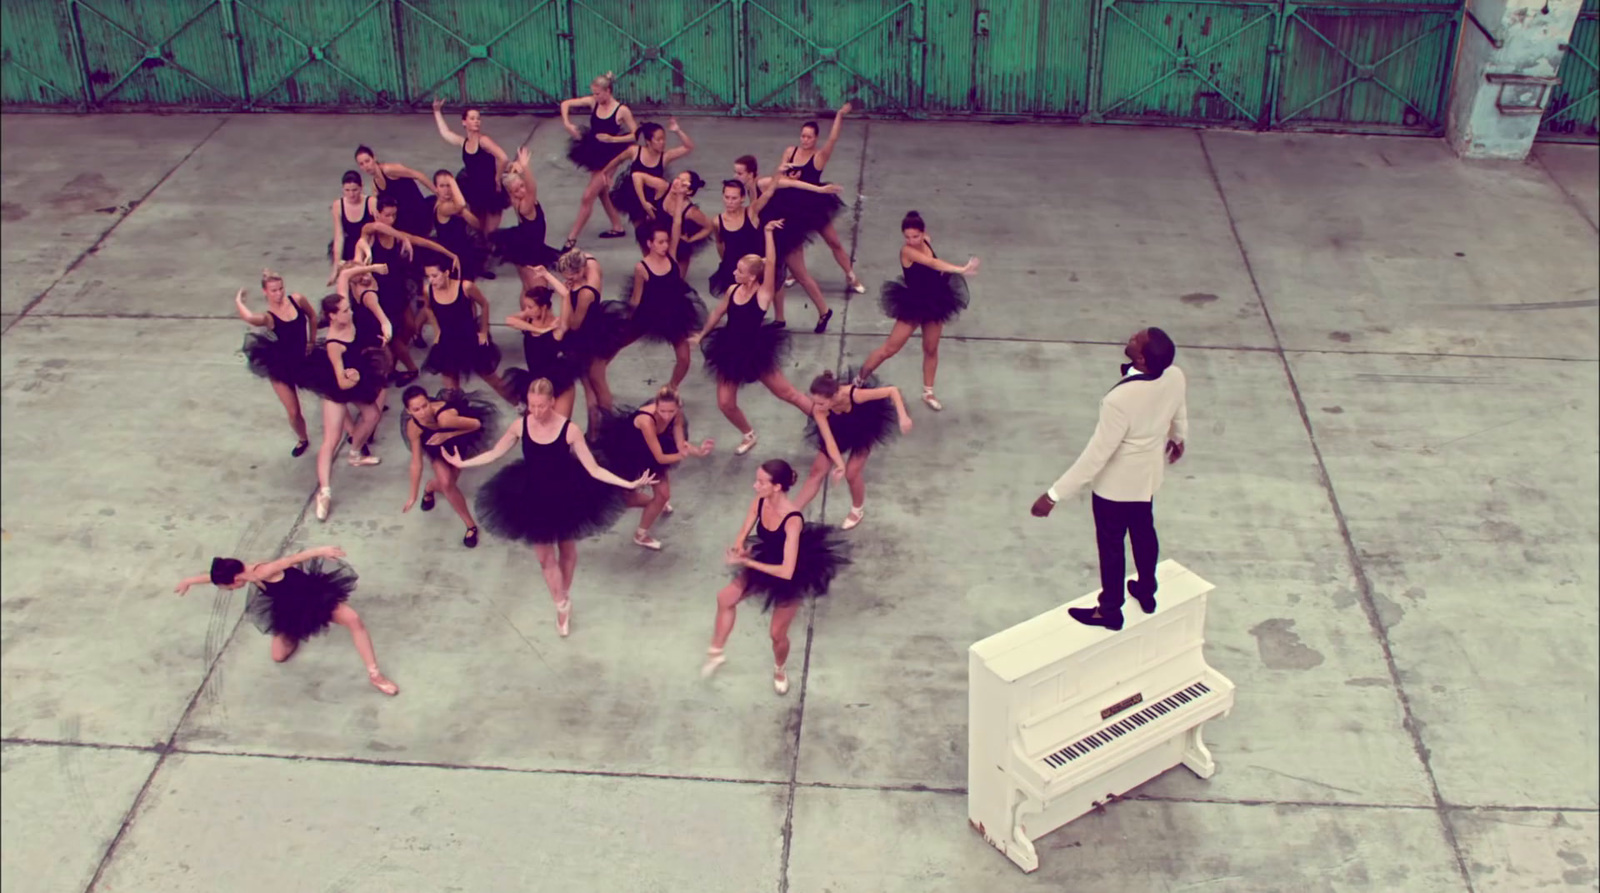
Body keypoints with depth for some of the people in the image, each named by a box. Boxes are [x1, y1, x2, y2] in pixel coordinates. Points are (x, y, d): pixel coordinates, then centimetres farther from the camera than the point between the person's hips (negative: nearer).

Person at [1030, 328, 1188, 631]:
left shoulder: (1120, 399, -41)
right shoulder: (1175, 376, -19)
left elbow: (1096, 455, -34)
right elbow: (1180, 413, 4)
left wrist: (1055, 494, -27)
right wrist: (1177, 438, 28)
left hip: (1116, 484, -6)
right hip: (1147, 474, 6)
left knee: (1111, 544, 16)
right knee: (1143, 531, 29)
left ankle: (1110, 611, 37)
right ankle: (1147, 592, 51)